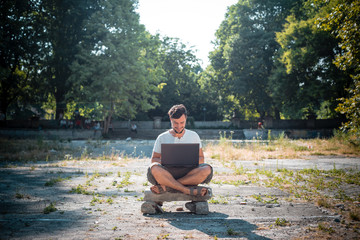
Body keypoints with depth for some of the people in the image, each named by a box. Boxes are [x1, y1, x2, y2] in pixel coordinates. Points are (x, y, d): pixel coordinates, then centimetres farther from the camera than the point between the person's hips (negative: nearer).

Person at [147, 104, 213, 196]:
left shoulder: (194, 136, 13)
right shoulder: (162, 138, 10)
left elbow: (201, 158, 14)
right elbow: (153, 159, 10)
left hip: (188, 173, 1)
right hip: (168, 173, -1)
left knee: (207, 169, -31)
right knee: (154, 169, -34)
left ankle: (166, 187, -30)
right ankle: (188, 190, -33)